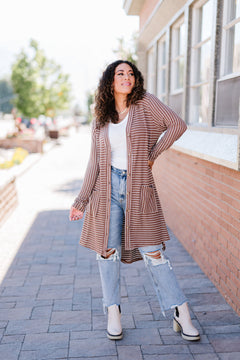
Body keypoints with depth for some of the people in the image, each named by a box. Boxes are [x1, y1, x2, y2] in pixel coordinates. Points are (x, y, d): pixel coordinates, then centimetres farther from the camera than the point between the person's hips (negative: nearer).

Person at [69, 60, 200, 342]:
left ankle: (181, 315, 10)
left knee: (152, 252, -2)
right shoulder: (100, 120, 9)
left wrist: (153, 154, -3)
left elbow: (177, 125, -4)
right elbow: (94, 163, 8)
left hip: (138, 188, -2)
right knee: (108, 251, 5)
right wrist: (81, 200, 4)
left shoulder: (145, 102, 1)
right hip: (108, 187, 3)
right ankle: (113, 313, 21)